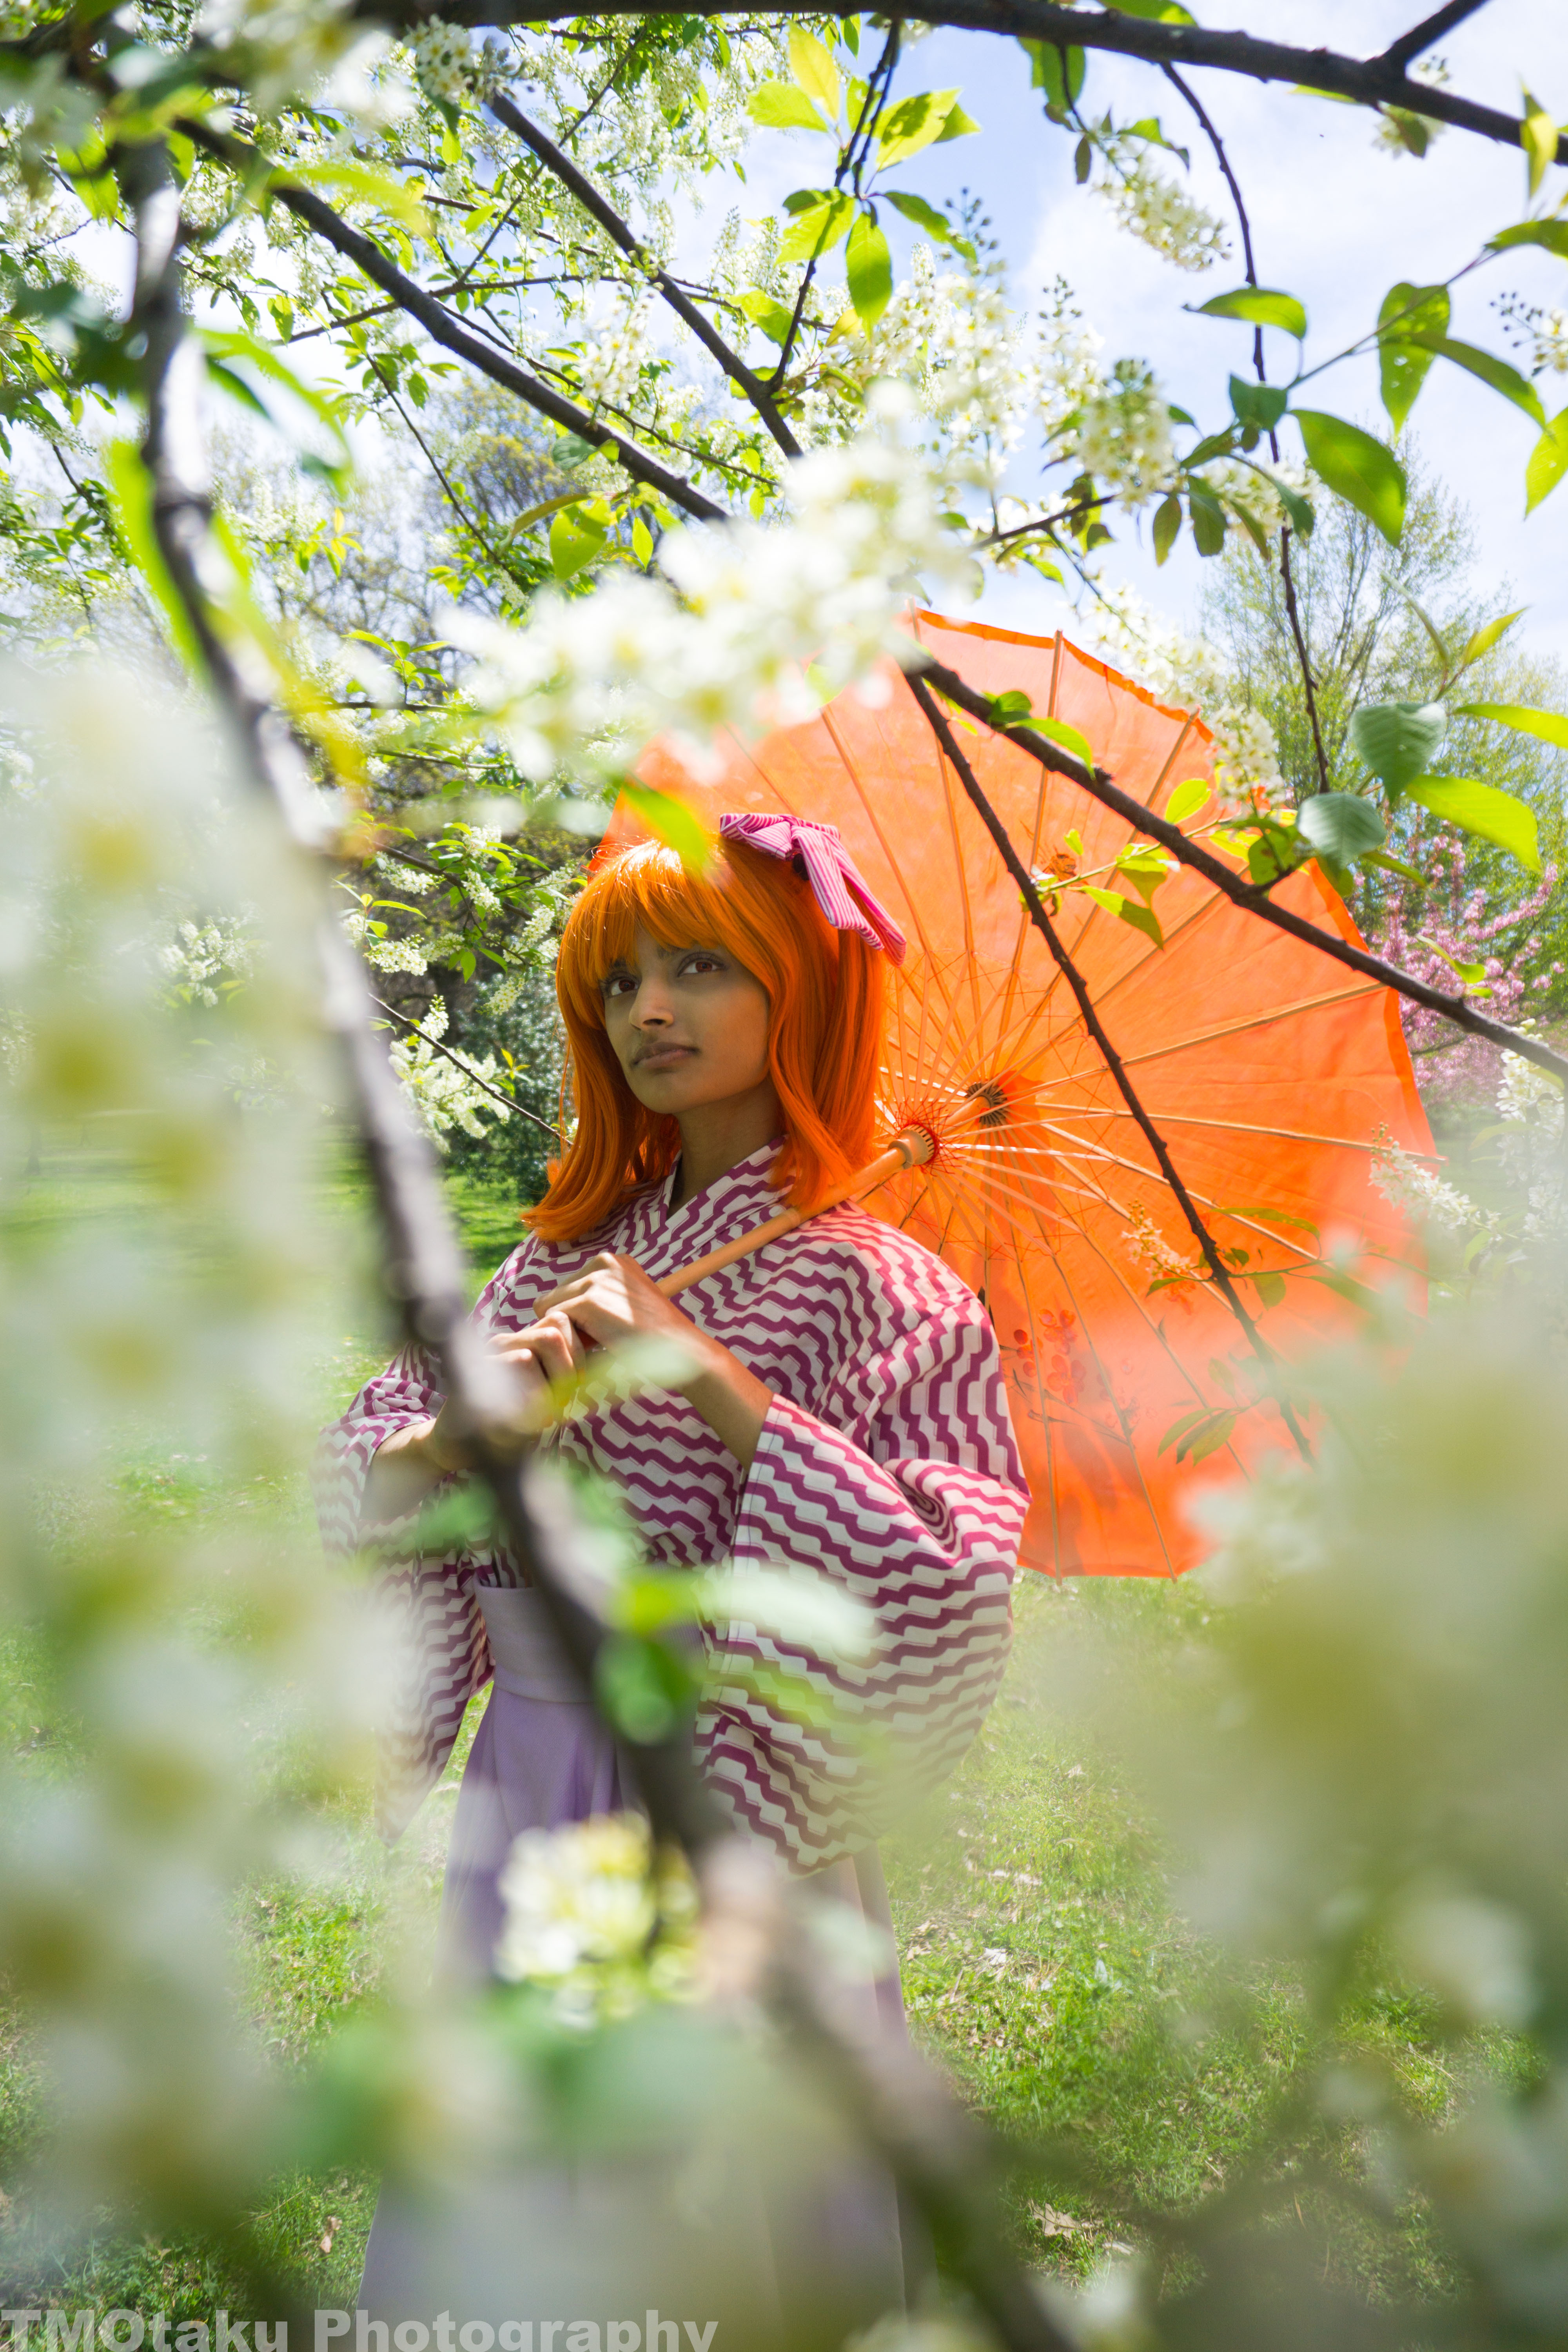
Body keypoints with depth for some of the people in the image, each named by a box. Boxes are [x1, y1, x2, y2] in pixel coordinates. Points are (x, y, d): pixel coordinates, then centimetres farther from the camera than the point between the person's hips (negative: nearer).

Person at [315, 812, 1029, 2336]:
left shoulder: (881, 1293, -12)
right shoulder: (556, 1266, 3)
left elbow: (948, 1600, -23)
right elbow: (360, 1480, 2)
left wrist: (707, 1374, -25)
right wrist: (476, 1424, -20)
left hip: (725, 1827, -5)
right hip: (523, 1813, 5)